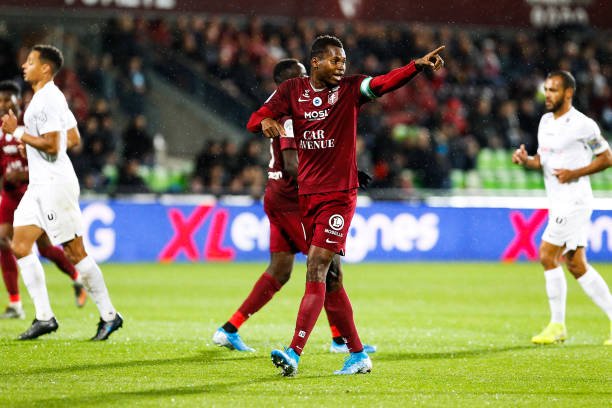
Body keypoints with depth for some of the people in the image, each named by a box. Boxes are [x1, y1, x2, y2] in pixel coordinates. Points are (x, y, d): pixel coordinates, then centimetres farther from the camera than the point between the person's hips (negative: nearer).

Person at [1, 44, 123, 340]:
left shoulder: (47, 100, -15)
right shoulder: (49, 97, 17)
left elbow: (52, 146, -22)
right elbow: (72, 139, 23)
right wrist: (27, 139, 22)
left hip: (55, 184, -10)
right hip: (39, 185, 10)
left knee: (75, 252, -6)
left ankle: (109, 315, 2)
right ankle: (44, 317, 2)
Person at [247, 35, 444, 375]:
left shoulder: (350, 89, -3)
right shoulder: (293, 90, 5)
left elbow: (386, 83, -20)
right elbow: (255, 120, 2)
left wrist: (419, 65, -38)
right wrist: (265, 121, -22)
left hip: (339, 195, -5)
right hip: (307, 194, 5)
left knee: (316, 270, -15)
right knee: (327, 277, 9)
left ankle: (295, 353, -21)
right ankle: (358, 354, 19)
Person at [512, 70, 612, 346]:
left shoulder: (583, 125, -11)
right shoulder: (546, 121, 12)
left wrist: (574, 173, -17)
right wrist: (526, 160, -1)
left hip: (574, 198, -9)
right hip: (557, 202, 9)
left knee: (548, 255, -12)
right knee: (576, 265, 8)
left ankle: (557, 326, -4)